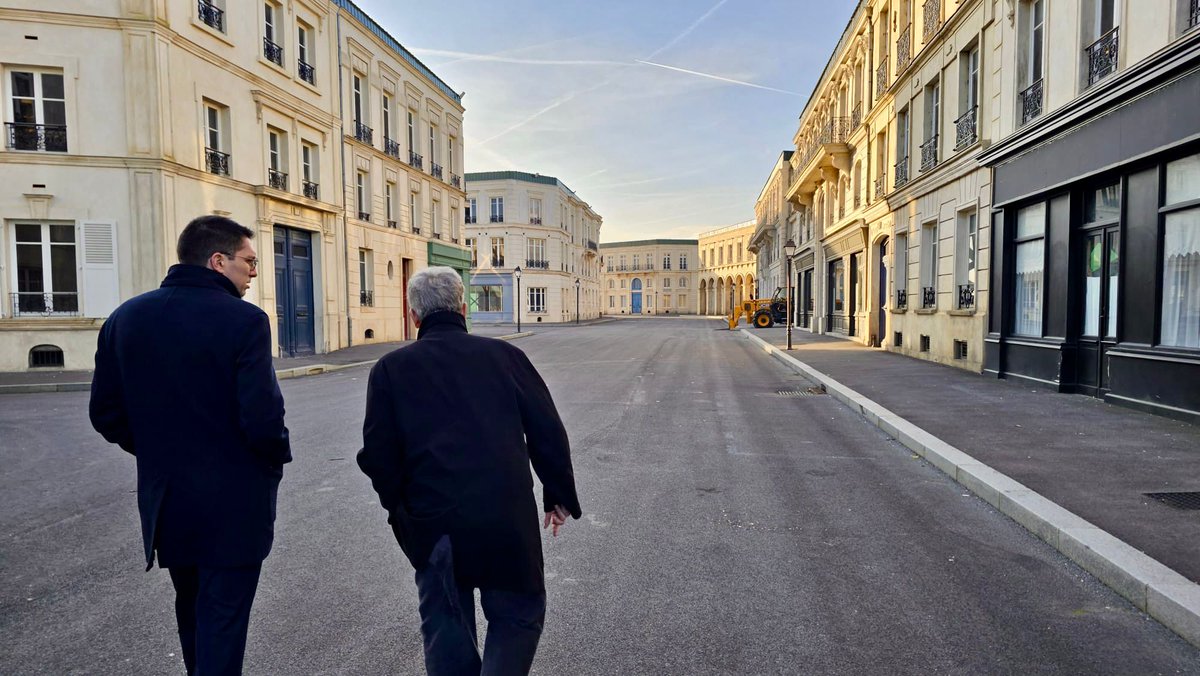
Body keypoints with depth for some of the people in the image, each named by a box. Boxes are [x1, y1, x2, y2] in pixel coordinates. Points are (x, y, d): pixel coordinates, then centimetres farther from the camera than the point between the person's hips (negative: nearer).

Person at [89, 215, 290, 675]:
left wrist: (160, 453, 17)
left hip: (165, 497, 6)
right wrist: (277, 460, -3)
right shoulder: (244, 321, -19)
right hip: (233, 501, -6)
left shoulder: (126, 318, 1)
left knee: (192, 612, 26)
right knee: (222, 621, 7)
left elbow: (106, 414, 5)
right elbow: (262, 420, -23)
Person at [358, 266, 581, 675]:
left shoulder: (391, 369, 1)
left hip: (433, 521, 1)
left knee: (446, 626, 20)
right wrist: (559, 496, 12)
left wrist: (400, 507, 17)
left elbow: (378, 455, 0)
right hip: (508, 518, -1)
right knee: (519, 614, 18)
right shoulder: (504, 355, 1)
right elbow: (548, 432, 1)